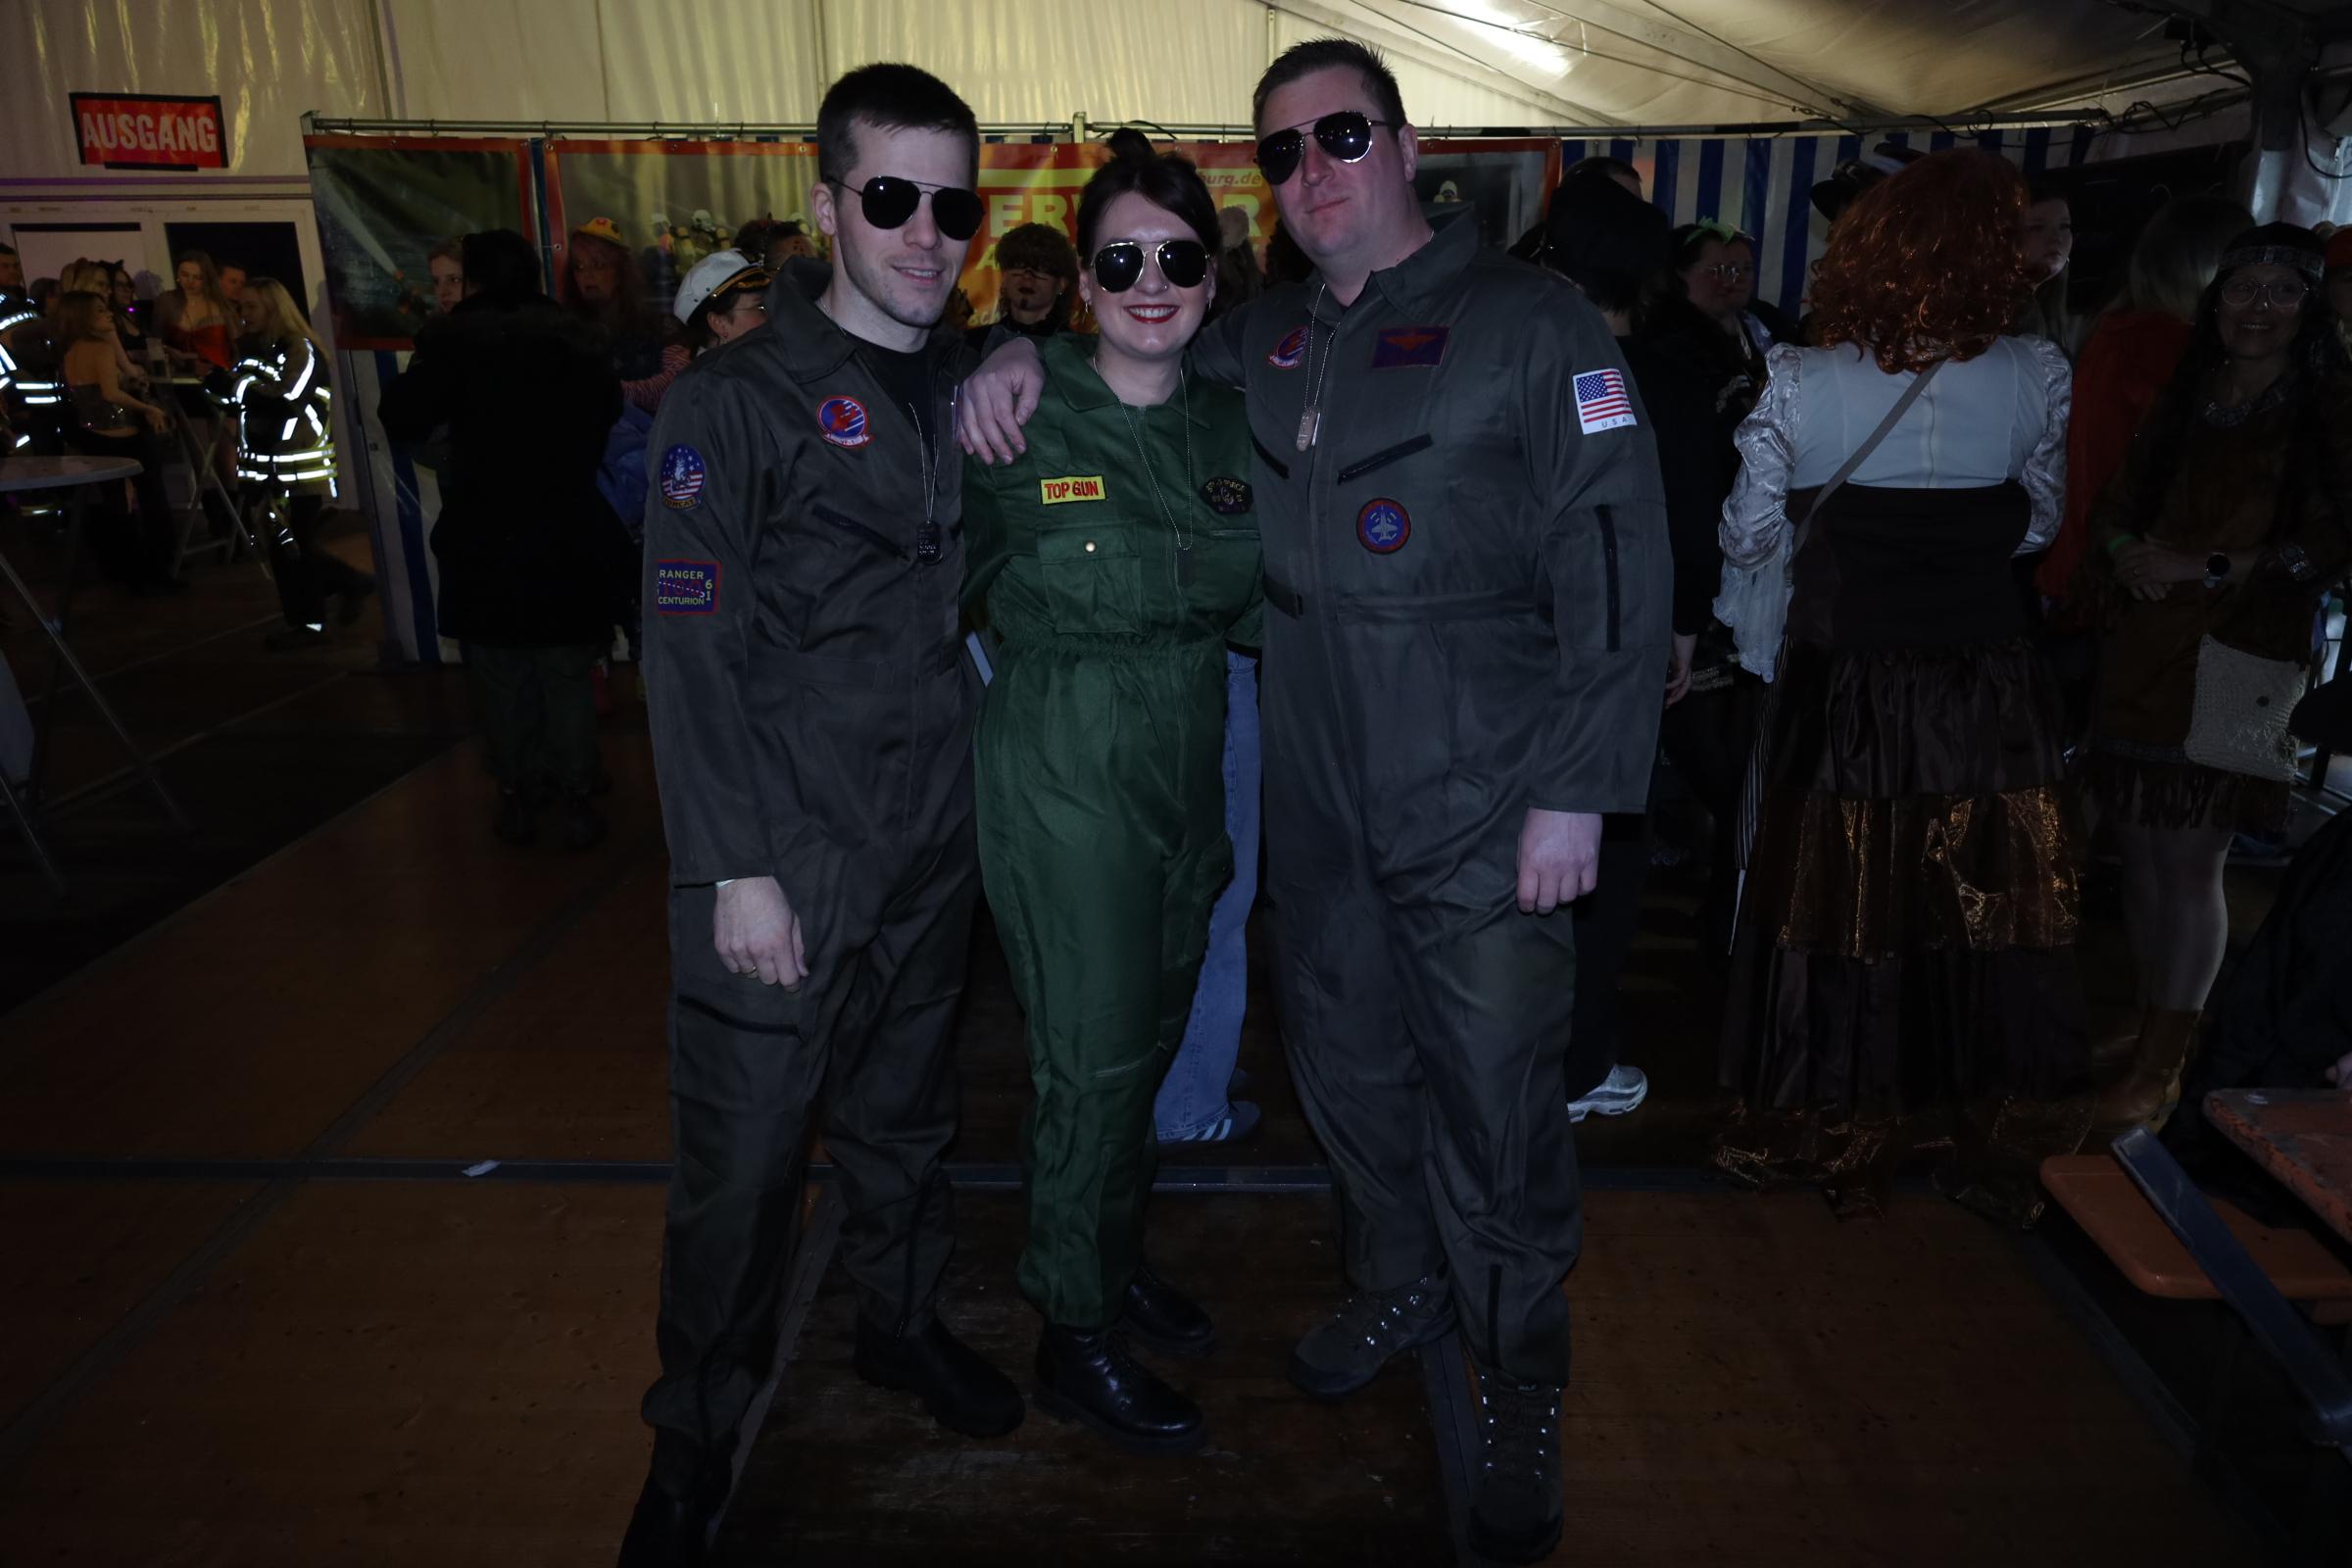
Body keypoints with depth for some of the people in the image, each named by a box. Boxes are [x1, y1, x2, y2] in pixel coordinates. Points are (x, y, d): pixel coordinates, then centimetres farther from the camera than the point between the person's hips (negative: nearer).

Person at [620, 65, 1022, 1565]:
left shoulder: (972, 388, 11)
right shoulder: (738, 400, -8)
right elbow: (691, 649, -13)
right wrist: (738, 866, -16)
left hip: (933, 847, 5)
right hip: (787, 866, -5)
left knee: (906, 1118, 21)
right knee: (744, 1161, 4)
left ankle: (904, 1322, 43)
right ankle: (696, 1443, 25)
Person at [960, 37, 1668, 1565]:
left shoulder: (1529, 322, -6)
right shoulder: (1269, 339, 10)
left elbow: (1618, 563, -10)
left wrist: (1578, 791, -14)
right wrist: (1030, 351, 3)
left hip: (1481, 810, -5)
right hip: (1319, 801, 6)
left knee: (1496, 1100, 2)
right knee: (1349, 1064, 18)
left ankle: (1523, 1382, 26)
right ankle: (1401, 1285, 44)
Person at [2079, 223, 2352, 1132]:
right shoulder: (2183, 396, 16)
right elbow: (2118, 500, 18)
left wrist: (2210, 569, -13)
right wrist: (2124, 550, -3)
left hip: (2239, 656, -5)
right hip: (2142, 647, 5)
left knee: (2191, 860, -6)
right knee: (2141, 851, 7)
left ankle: (2162, 1065, 5)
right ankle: (2153, 1023, 21)